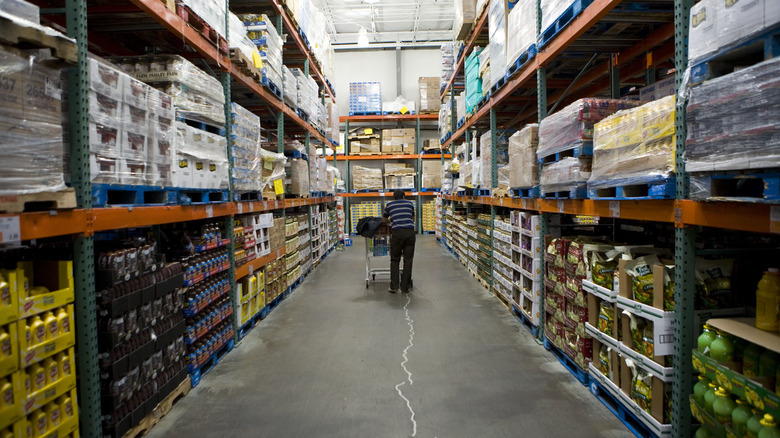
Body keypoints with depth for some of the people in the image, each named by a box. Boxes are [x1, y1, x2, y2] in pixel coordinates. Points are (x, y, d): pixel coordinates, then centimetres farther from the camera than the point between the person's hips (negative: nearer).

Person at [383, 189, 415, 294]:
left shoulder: (389, 205, 18)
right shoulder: (410, 203, 20)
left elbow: (385, 219, 36)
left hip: (397, 232, -1)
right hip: (410, 231, 1)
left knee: (395, 260, 11)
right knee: (408, 261, 7)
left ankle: (393, 287, 8)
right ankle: (405, 288, 10)